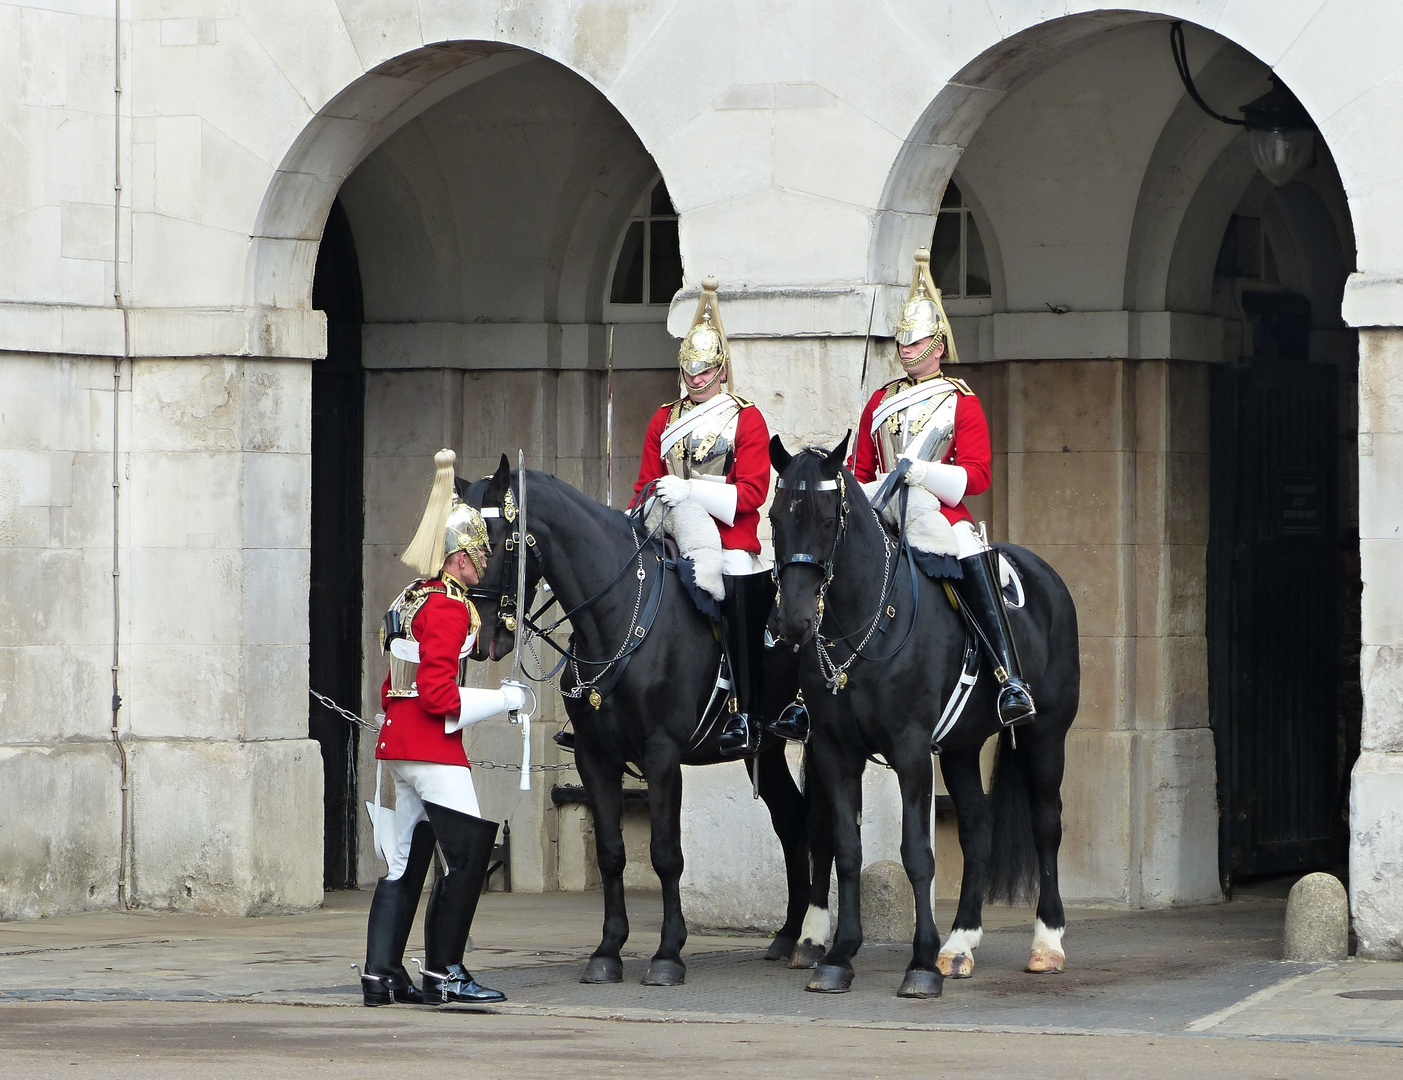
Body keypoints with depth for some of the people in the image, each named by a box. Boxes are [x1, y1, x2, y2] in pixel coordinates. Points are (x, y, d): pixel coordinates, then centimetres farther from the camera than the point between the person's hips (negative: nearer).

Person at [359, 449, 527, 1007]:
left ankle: (381, 972, 9)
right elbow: (439, 695, -20)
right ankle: (443, 972, -5)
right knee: (468, 852, -6)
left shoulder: (408, 600, 15)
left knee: (406, 861, 11)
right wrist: (503, 699, -12)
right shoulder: (449, 607, -14)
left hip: (398, 744, 10)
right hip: (434, 752, -10)